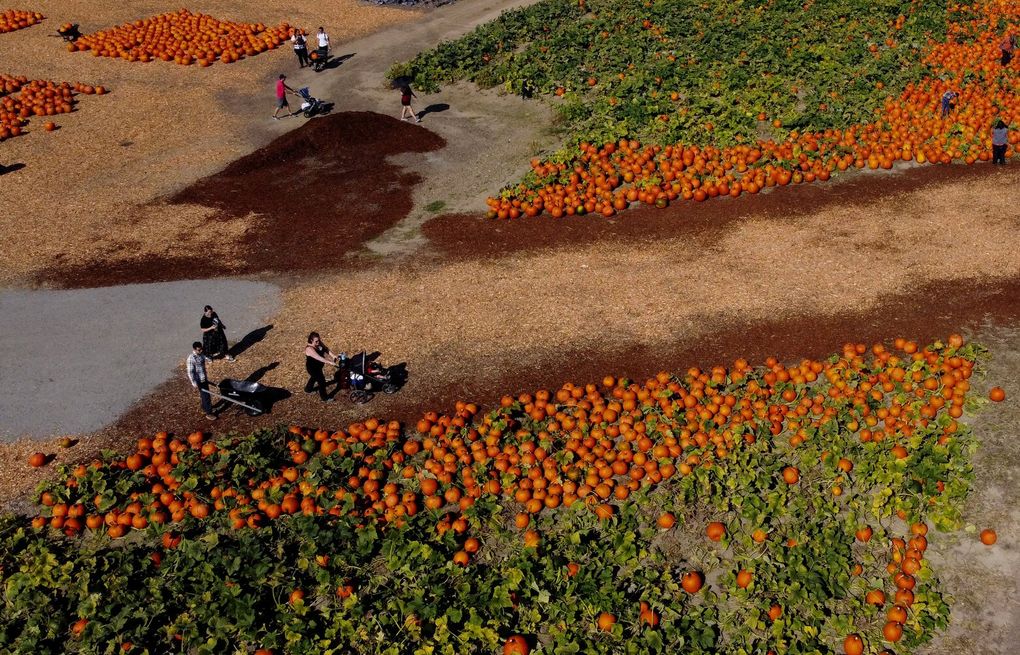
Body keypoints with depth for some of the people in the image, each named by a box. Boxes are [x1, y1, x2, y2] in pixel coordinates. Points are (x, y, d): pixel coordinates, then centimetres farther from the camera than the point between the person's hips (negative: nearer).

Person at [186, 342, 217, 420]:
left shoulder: (201, 354, 0)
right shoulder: (191, 358, -23)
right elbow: (190, 372, -21)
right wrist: (194, 382, -21)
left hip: (204, 378, 8)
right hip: (199, 381, -8)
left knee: (204, 394, 23)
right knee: (206, 396, -2)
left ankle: (204, 408, 43)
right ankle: (209, 413, 7)